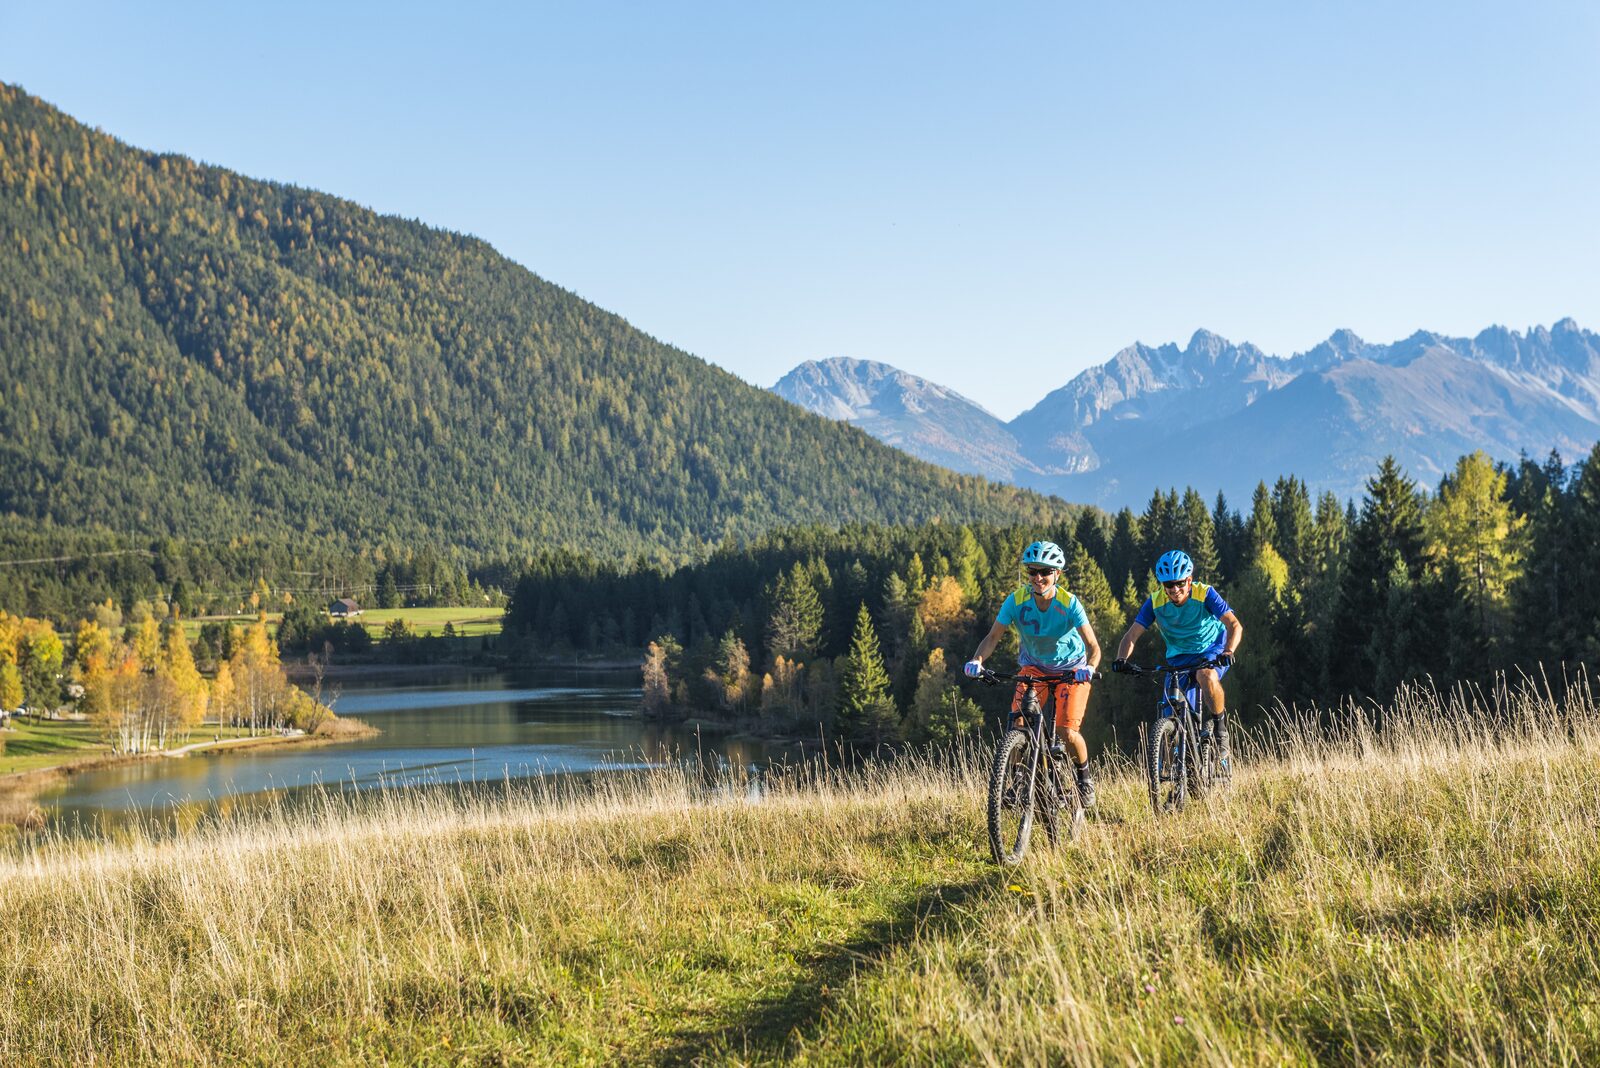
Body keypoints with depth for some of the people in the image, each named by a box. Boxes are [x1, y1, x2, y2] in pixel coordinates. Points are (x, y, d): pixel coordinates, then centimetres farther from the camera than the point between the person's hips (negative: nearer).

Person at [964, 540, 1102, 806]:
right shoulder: (1016, 601, -21)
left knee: (1067, 732, -15)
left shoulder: (1069, 604, -26)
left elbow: (1093, 646, -29)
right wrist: (977, 660, -39)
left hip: (1070, 668, -2)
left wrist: (1089, 668, -50)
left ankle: (1084, 777, 14)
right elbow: (993, 636, -19)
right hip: (1033, 666, 2)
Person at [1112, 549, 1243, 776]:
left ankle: (1220, 728, -15)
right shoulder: (1155, 602, -17)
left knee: (1206, 676, -38)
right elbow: (1132, 635, -19)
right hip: (1179, 656, 3)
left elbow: (1235, 625, -30)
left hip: (1212, 649, -3)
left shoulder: (1204, 594, -23)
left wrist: (1229, 652, -48)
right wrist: (1122, 658, -39)